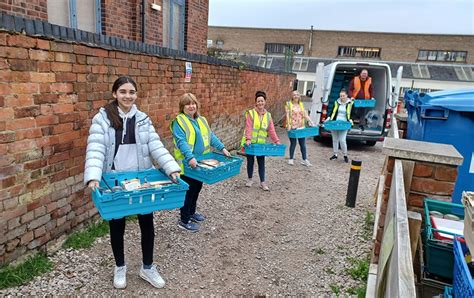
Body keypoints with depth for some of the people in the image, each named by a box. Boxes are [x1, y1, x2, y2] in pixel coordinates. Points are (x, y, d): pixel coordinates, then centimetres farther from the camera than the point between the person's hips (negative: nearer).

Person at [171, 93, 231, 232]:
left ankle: (191, 213, 36)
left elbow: (211, 136, 13)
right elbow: (181, 142, -23)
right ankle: (184, 220, 13)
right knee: (188, 190, -1)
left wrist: (222, 148, 2)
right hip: (187, 163, -8)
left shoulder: (201, 120, 12)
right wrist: (190, 157, -34)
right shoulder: (179, 121, -12)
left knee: (197, 188, 18)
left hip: (200, 162, 8)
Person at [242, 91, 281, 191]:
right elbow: (248, 128, -18)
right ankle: (249, 180, 28)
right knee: (250, 161, 11)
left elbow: (271, 130, 1)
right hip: (250, 143, -3)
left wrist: (277, 141, -10)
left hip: (261, 144, 3)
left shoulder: (268, 115, 4)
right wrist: (248, 139, -32)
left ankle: (262, 182, 14)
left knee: (261, 163, 5)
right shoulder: (251, 113, -9)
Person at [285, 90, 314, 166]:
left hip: (301, 127, 4)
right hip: (292, 127, -4)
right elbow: (287, 115, -8)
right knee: (293, 143, 2)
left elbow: (305, 114, 8)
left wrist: (310, 121, -6)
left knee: (303, 143, 4)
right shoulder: (288, 104, 1)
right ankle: (291, 159, 16)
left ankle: (304, 160, 10)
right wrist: (288, 124, -19)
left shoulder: (301, 104, 14)